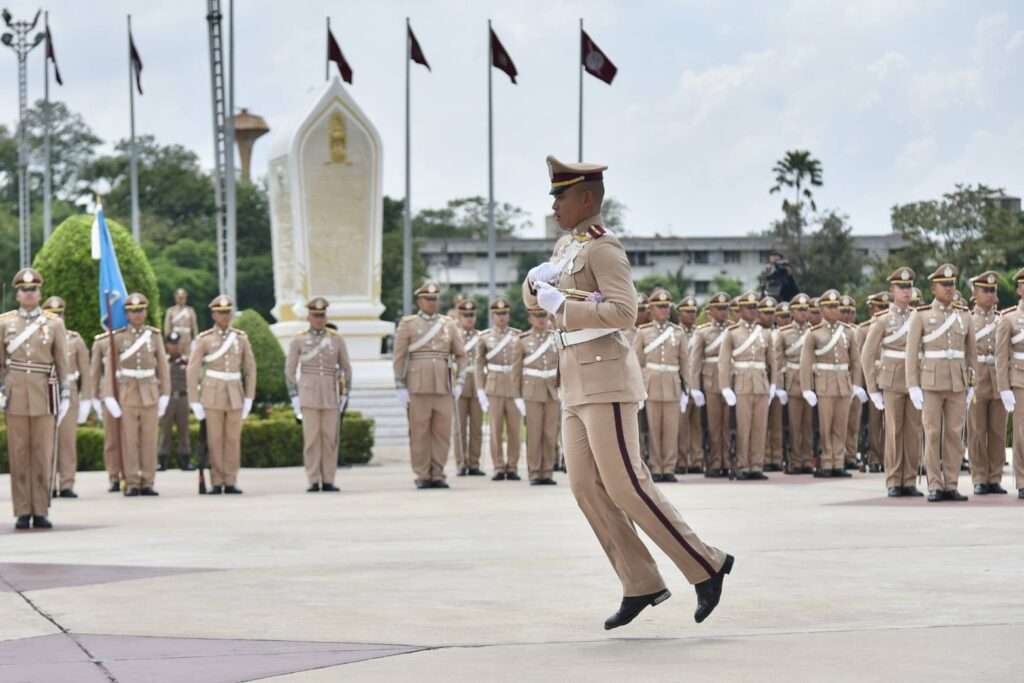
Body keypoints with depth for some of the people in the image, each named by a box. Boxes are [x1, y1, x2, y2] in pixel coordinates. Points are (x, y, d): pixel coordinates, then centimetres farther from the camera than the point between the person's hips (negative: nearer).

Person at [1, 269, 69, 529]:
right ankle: (23, 512, 3)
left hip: (44, 393, 0)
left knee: (43, 454, 0)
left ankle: (41, 512, 5)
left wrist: (65, 394, 2)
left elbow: (62, 361, 7)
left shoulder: (54, 323, 5)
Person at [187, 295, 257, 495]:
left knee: (233, 440, 1)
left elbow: (250, 369, 7)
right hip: (212, 396, -2)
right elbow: (193, 371, -4)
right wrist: (194, 402, -8)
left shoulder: (241, 338, 5)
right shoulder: (203, 339, -3)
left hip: (235, 396, 2)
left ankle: (230, 483, 6)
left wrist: (249, 399, 1)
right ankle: (217, 483, 4)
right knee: (215, 440, -2)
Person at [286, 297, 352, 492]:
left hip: (330, 396, 2)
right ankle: (313, 482, -2)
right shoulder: (298, 341, 2)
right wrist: (294, 398, -4)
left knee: (330, 438, -1)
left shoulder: (337, 340, 6)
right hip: (308, 395, -2)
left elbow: (346, 368, 11)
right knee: (311, 438, -5)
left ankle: (328, 481, 4)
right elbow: (290, 371, 3)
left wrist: (345, 395, 4)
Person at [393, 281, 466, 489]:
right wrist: (400, 387, -6)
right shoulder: (407, 324, 2)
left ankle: (437, 475, 7)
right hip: (417, 385, -3)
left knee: (443, 431, 0)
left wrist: (459, 383, 4)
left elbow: (461, 355, 14)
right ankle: (422, 477, 3)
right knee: (419, 432, -2)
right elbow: (399, 357, 0)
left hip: (443, 386, 3)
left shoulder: (448, 324, 11)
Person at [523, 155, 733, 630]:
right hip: (579, 386, 10)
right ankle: (641, 585, 5)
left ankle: (705, 565, -3)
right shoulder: (568, 245, 18)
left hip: (606, 380, -10)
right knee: (586, 488, 3)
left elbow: (625, 313, -22)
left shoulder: (603, 248, -11)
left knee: (625, 486, -11)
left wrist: (562, 306, -17)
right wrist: (538, 276, -4)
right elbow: (532, 298, 19)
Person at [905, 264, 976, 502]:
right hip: (930, 384, -3)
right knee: (933, 435, -4)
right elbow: (911, 354, -4)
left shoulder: (964, 317, 9)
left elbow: (971, 354, 13)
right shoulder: (920, 316, -1)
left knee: (955, 435, 1)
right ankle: (935, 487, 0)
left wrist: (971, 387, 7)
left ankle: (950, 486, 6)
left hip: (957, 385, 3)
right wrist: (913, 387, -11)